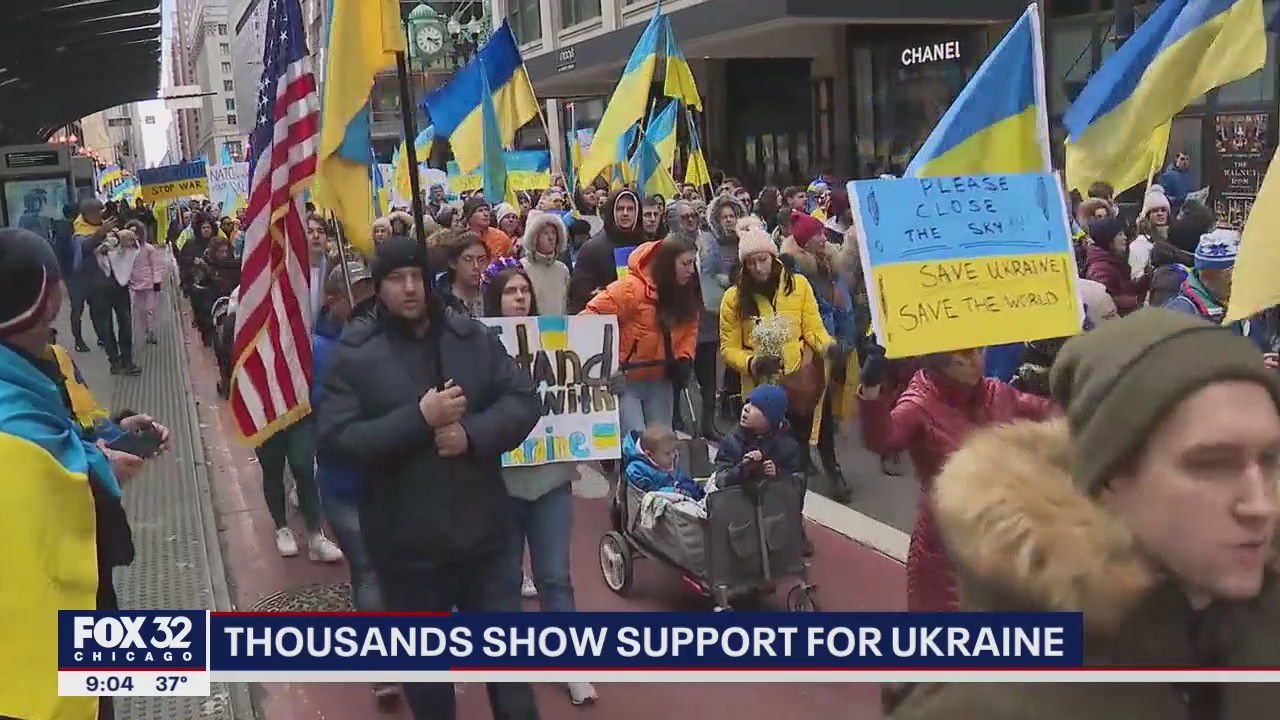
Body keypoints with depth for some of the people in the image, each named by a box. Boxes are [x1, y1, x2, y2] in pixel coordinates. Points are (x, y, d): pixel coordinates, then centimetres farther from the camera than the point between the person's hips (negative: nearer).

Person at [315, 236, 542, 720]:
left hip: (483, 530, 2)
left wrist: (472, 433, -19)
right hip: (407, 543, -1)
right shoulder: (353, 355, -7)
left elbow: (524, 401, -2)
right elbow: (336, 440, -15)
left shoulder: (473, 337, 0)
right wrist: (418, 419, -23)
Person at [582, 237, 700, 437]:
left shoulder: (686, 292, -1)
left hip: (661, 381, 6)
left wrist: (685, 359, -5)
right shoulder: (632, 287, -21)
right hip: (625, 380, -6)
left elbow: (690, 328, 12)